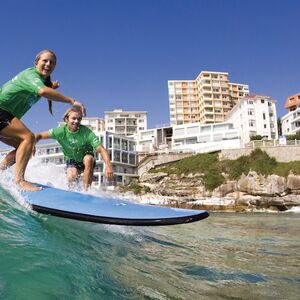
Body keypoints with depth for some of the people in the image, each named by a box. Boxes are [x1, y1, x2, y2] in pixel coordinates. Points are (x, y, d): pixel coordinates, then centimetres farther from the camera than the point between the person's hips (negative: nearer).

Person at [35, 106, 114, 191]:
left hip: (86, 159, -1)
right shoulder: (61, 131, -22)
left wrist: (108, 166, -52)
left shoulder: (87, 132, -28)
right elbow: (40, 136, -16)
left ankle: (86, 190, -25)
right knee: (72, 178, -26)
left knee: (88, 159, -34)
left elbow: (101, 150, -35)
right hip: (71, 160, 1)